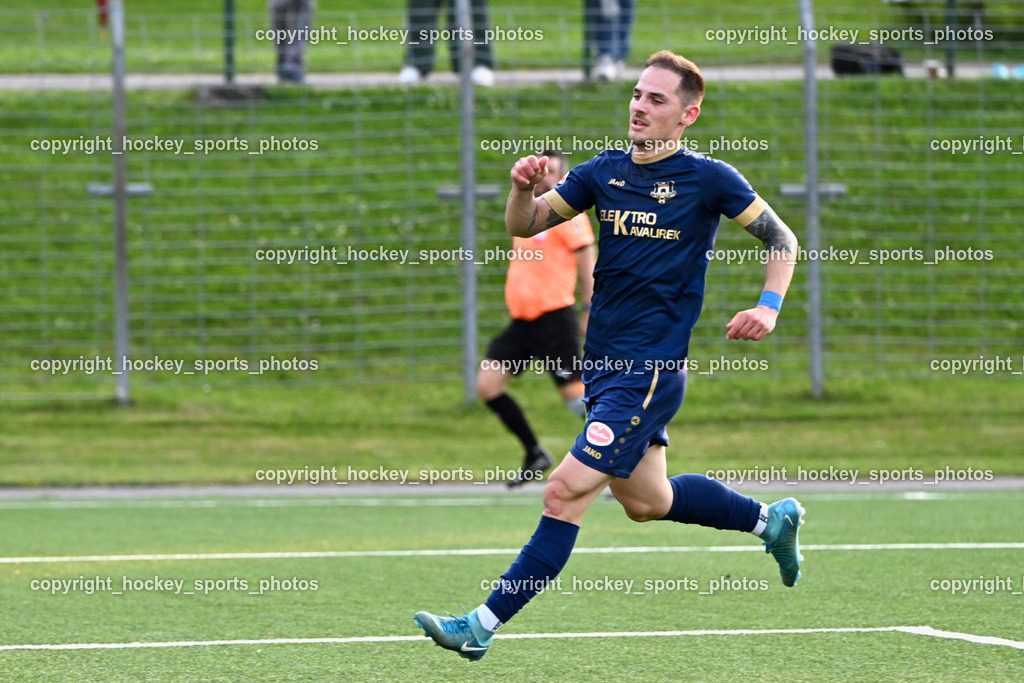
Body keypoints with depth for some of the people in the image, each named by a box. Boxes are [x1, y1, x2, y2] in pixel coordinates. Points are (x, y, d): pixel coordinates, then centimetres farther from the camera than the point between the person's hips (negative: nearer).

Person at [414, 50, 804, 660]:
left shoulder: (709, 178, -8)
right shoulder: (606, 172, 8)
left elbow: (782, 239, 1)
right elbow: (525, 225, 10)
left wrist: (770, 307, -15)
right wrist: (524, 189, -12)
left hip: (651, 370, -8)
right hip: (603, 362, 8)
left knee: (566, 492, -12)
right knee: (647, 501, 20)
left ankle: (482, 626, -10)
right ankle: (771, 519, 41)